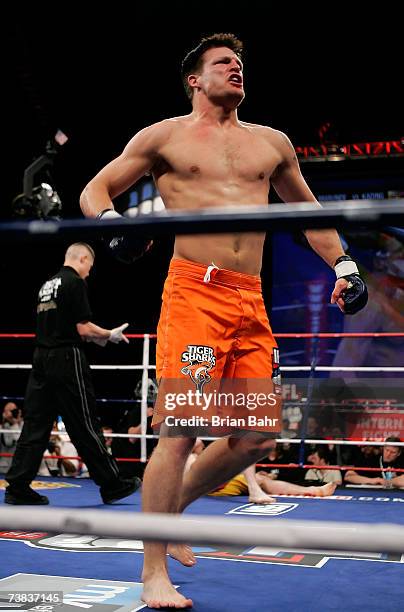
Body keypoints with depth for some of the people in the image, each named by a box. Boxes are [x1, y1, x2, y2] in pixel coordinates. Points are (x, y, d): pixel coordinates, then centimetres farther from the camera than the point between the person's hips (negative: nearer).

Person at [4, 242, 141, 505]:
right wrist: (110, 335, 3)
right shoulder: (75, 283, -9)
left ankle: (17, 487, 6)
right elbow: (84, 328, -14)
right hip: (67, 359, -8)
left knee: (35, 424, 7)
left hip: (41, 357, 8)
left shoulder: (47, 284, 16)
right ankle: (112, 485, 10)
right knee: (85, 425, -1)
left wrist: (94, 337, 20)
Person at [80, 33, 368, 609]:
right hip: (194, 293, -5)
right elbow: (95, 190, 9)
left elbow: (306, 209, 30)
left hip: (252, 302, 6)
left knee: (255, 435, 3)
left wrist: (343, 265, 20)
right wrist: (113, 223, -14)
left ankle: (171, 506, 26)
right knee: (181, 429, -11)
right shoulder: (165, 136, 9)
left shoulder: (272, 142, 21)